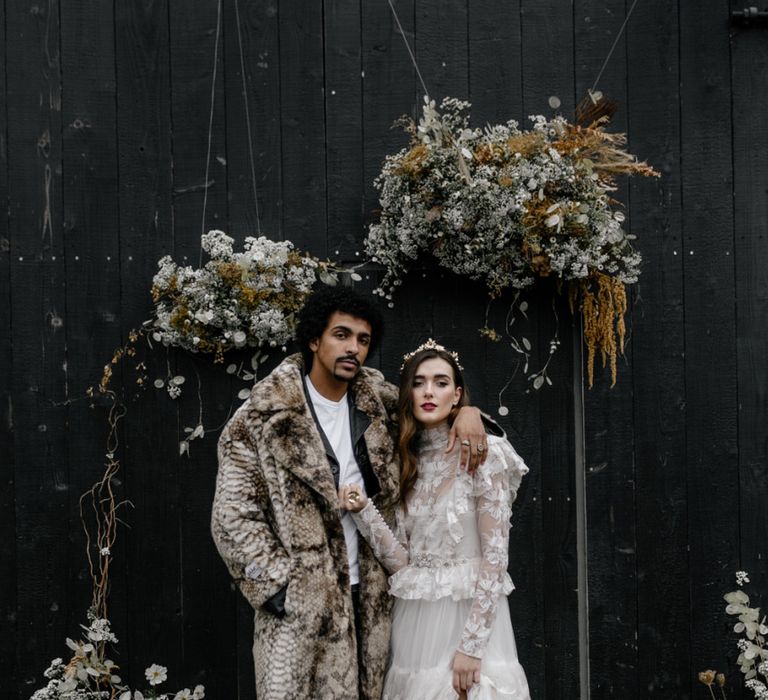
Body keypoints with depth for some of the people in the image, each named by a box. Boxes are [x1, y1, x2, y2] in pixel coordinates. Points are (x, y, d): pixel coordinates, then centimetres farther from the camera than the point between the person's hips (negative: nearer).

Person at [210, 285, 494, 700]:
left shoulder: (375, 398, 7)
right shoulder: (264, 417, -7)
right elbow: (232, 517, -8)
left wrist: (466, 412, 0)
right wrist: (278, 587, -13)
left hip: (367, 599, 5)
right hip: (299, 605, -5)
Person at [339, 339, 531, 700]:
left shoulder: (484, 453, -8)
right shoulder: (407, 461, 8)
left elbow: (495, 556, -13)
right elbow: (402, 560, 3)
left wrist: (471, 645, -17)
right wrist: (364, 511, -10)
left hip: (470, 613, -5)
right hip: (415, 620, 5)